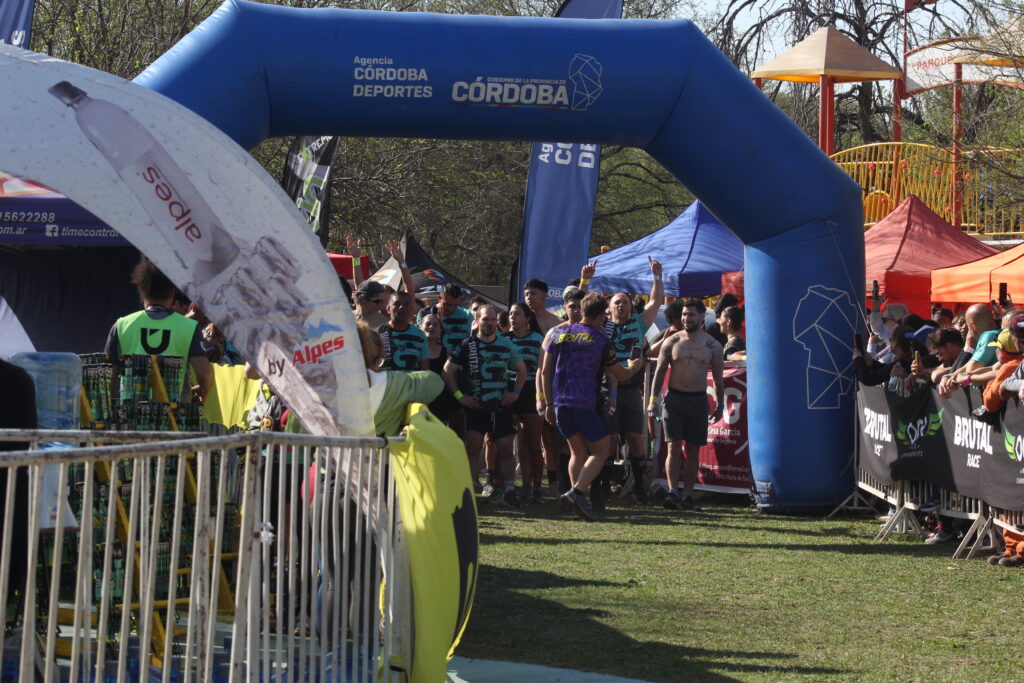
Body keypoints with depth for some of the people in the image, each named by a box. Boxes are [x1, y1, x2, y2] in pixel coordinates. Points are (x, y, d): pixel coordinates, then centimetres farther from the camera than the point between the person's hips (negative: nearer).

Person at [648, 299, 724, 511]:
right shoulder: (672, 342, 3)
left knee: (693, 450, 4)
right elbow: (660, 371, 6)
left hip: (698, 400, 1)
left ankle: (687, 495, 9)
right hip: (674, 398, -1)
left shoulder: (712, 346, 3)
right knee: (674, 447, -9)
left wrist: (719, 405, 9)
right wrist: (653, 399, -1)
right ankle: (673, 492, -15)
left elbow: (718, 377, 10)